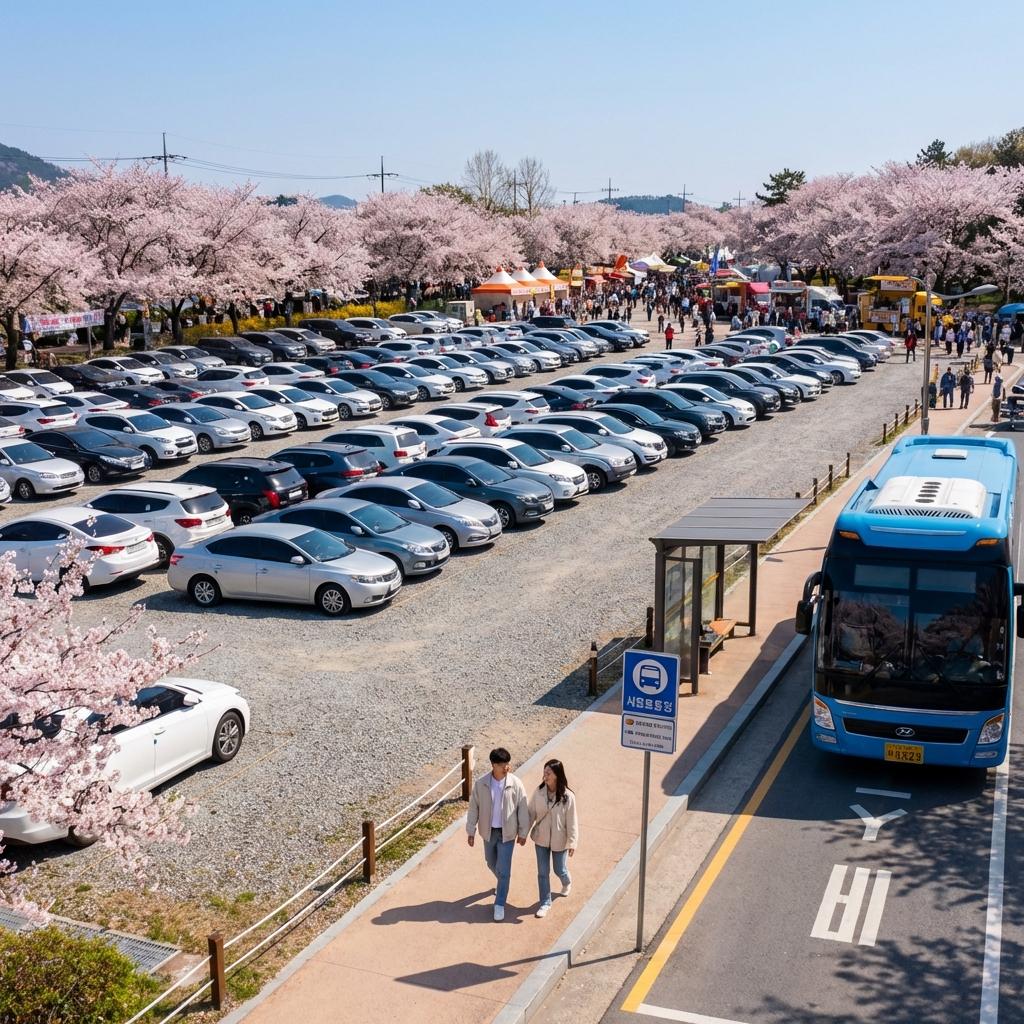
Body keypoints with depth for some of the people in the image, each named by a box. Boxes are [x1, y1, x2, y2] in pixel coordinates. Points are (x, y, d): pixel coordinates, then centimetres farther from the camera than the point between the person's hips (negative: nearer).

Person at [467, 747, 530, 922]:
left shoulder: (516, 784, -17)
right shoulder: (480, 784, -14)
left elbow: (523, 809, -7)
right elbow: (474, 808, -4)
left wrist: (523, 833, -3)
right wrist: (471, 831, -1)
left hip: (507, 833, -2)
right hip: (489, 831, 3)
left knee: (503, 869, -1)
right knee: (491, 863, 22)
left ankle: (499, 904, 12)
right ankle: (502, 883, 53)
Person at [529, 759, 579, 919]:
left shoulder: (568, 796, -21)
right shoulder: (539, 792, -12)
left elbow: (572, 821, -13)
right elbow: (531, 814, -1)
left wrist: (572, 842, -12)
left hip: (559, 841, -2)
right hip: (541, 839, 2)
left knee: (559, 870, 17)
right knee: (543, 872, 8)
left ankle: (567, 883, 52)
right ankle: (545, 903, 26)